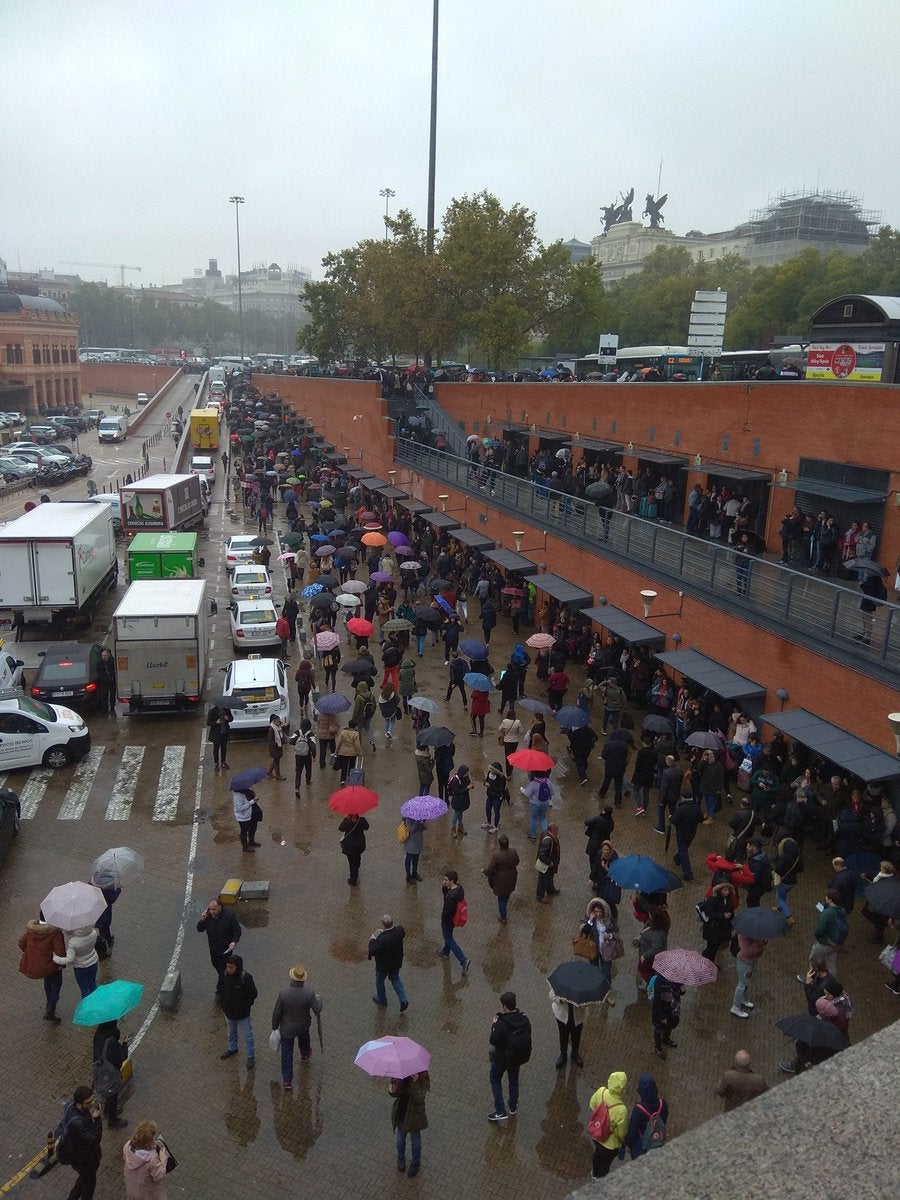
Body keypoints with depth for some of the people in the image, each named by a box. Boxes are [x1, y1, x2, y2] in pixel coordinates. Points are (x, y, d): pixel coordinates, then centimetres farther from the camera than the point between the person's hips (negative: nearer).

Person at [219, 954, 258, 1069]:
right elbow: (222, 990, 5)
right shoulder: (225, 975, -14)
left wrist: (246, 1006, -15)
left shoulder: (246, 977, -29)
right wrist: (224, 1005, 2)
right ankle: (232, 1049, 54)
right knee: (231, 1033, 29)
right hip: (229, 1012, 5)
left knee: (247, 1036, 12)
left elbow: (253, 993, -16)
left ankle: (251, 1056, 31)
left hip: (242, 1014, -5)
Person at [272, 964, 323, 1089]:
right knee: (304, 1039, 35)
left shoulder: (283, 993, -29)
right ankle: (305, 1054, 63)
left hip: (287, 1028, -2)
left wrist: (274, 1026, 2)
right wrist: (318, 998, 5)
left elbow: (277, 1013, -16)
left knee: (287, 1053, 16)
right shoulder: (309, 993, -27)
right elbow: (317, 1010, -15)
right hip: (303, 1026, 2)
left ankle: (287, 1080, 24)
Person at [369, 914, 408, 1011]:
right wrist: (385, 932, 1)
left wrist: (372, 940, -13)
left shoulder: (381, 939, -40)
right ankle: (403, 1000, 24)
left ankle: (382, 1000, 47)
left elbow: (372, 952, -29)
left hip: (383, 965, -5)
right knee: (395, 979, 30)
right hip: (396, 962, 5)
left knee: (379, 981, 25)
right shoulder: (400, 930, -23)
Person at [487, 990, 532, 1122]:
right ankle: (513, 1107, 41)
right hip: (519, 1056, 5)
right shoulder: (524, 1019, -16)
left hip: (502, 1057, -5)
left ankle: (501, 1111, 20)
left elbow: (493, 1041, -21)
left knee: (495, 1080, 19)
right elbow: (527, 1034, -2)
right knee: (514, 1079, 27)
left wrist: (493, 1026, -8)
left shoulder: (501, 1023, -32)